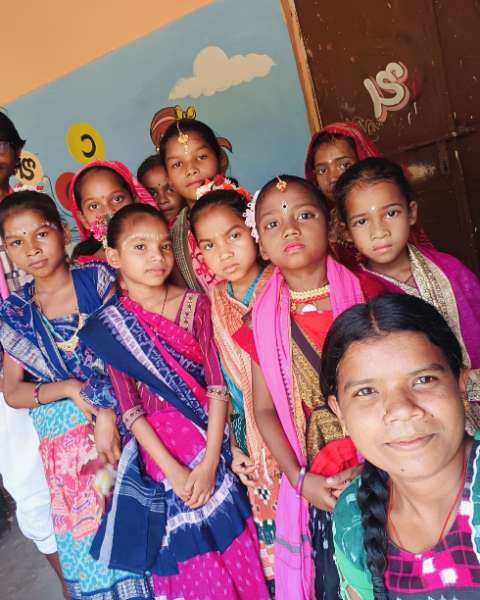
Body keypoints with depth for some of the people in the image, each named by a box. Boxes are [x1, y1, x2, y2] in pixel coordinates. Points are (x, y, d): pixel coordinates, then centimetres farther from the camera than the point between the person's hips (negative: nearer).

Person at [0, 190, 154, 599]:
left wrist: (108, 413, -21)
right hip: (65, 440, 3)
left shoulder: (99, 280, -2)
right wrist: (68, 389, -13)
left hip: (120, 418, -2)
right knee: (85, 539, 11)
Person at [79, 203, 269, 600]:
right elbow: (129, 409, -6)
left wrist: (210, 463, -13)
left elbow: (217, 384, -7)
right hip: (160, 448, 0)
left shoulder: (194, 304, -3)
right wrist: (173, 470, -12)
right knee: (190, 563, 13)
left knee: (233, 551, 11)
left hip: (210, 439, 1)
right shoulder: (109, 326, -4)